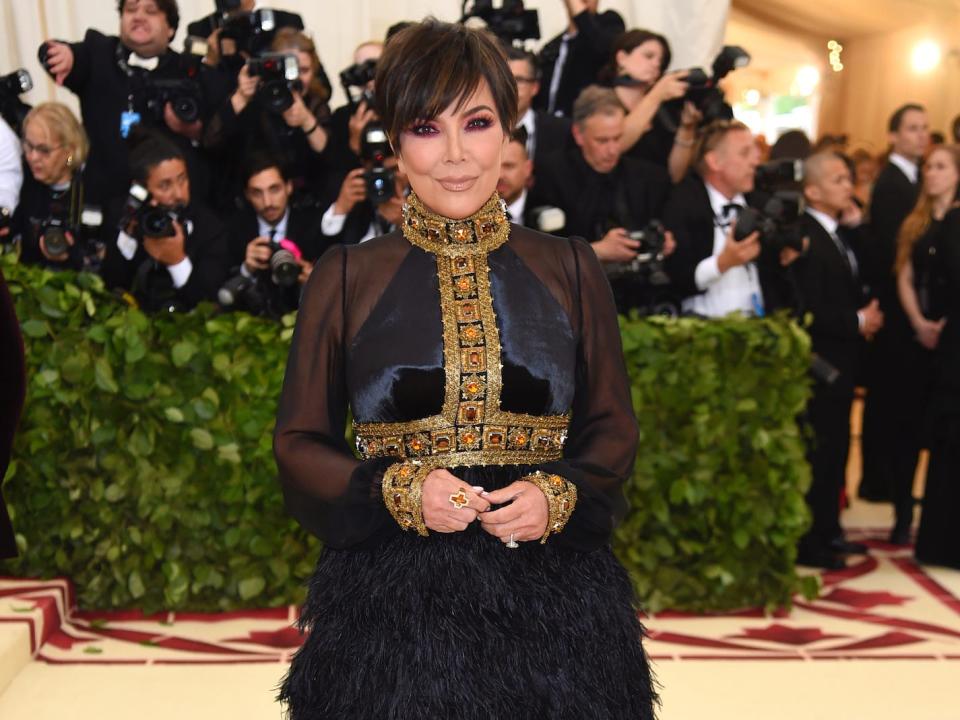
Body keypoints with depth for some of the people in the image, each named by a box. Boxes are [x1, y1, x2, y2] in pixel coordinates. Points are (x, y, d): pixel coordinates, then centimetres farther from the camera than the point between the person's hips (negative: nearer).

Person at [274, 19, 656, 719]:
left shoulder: (570, 269, 4)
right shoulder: (346, 277, 1)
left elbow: (613, 428, 8)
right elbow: (299, 442, 4)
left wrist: (559, 494, -12)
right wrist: (397, 491, -13)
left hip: (551, 597, 1)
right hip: (392, 600, -1)